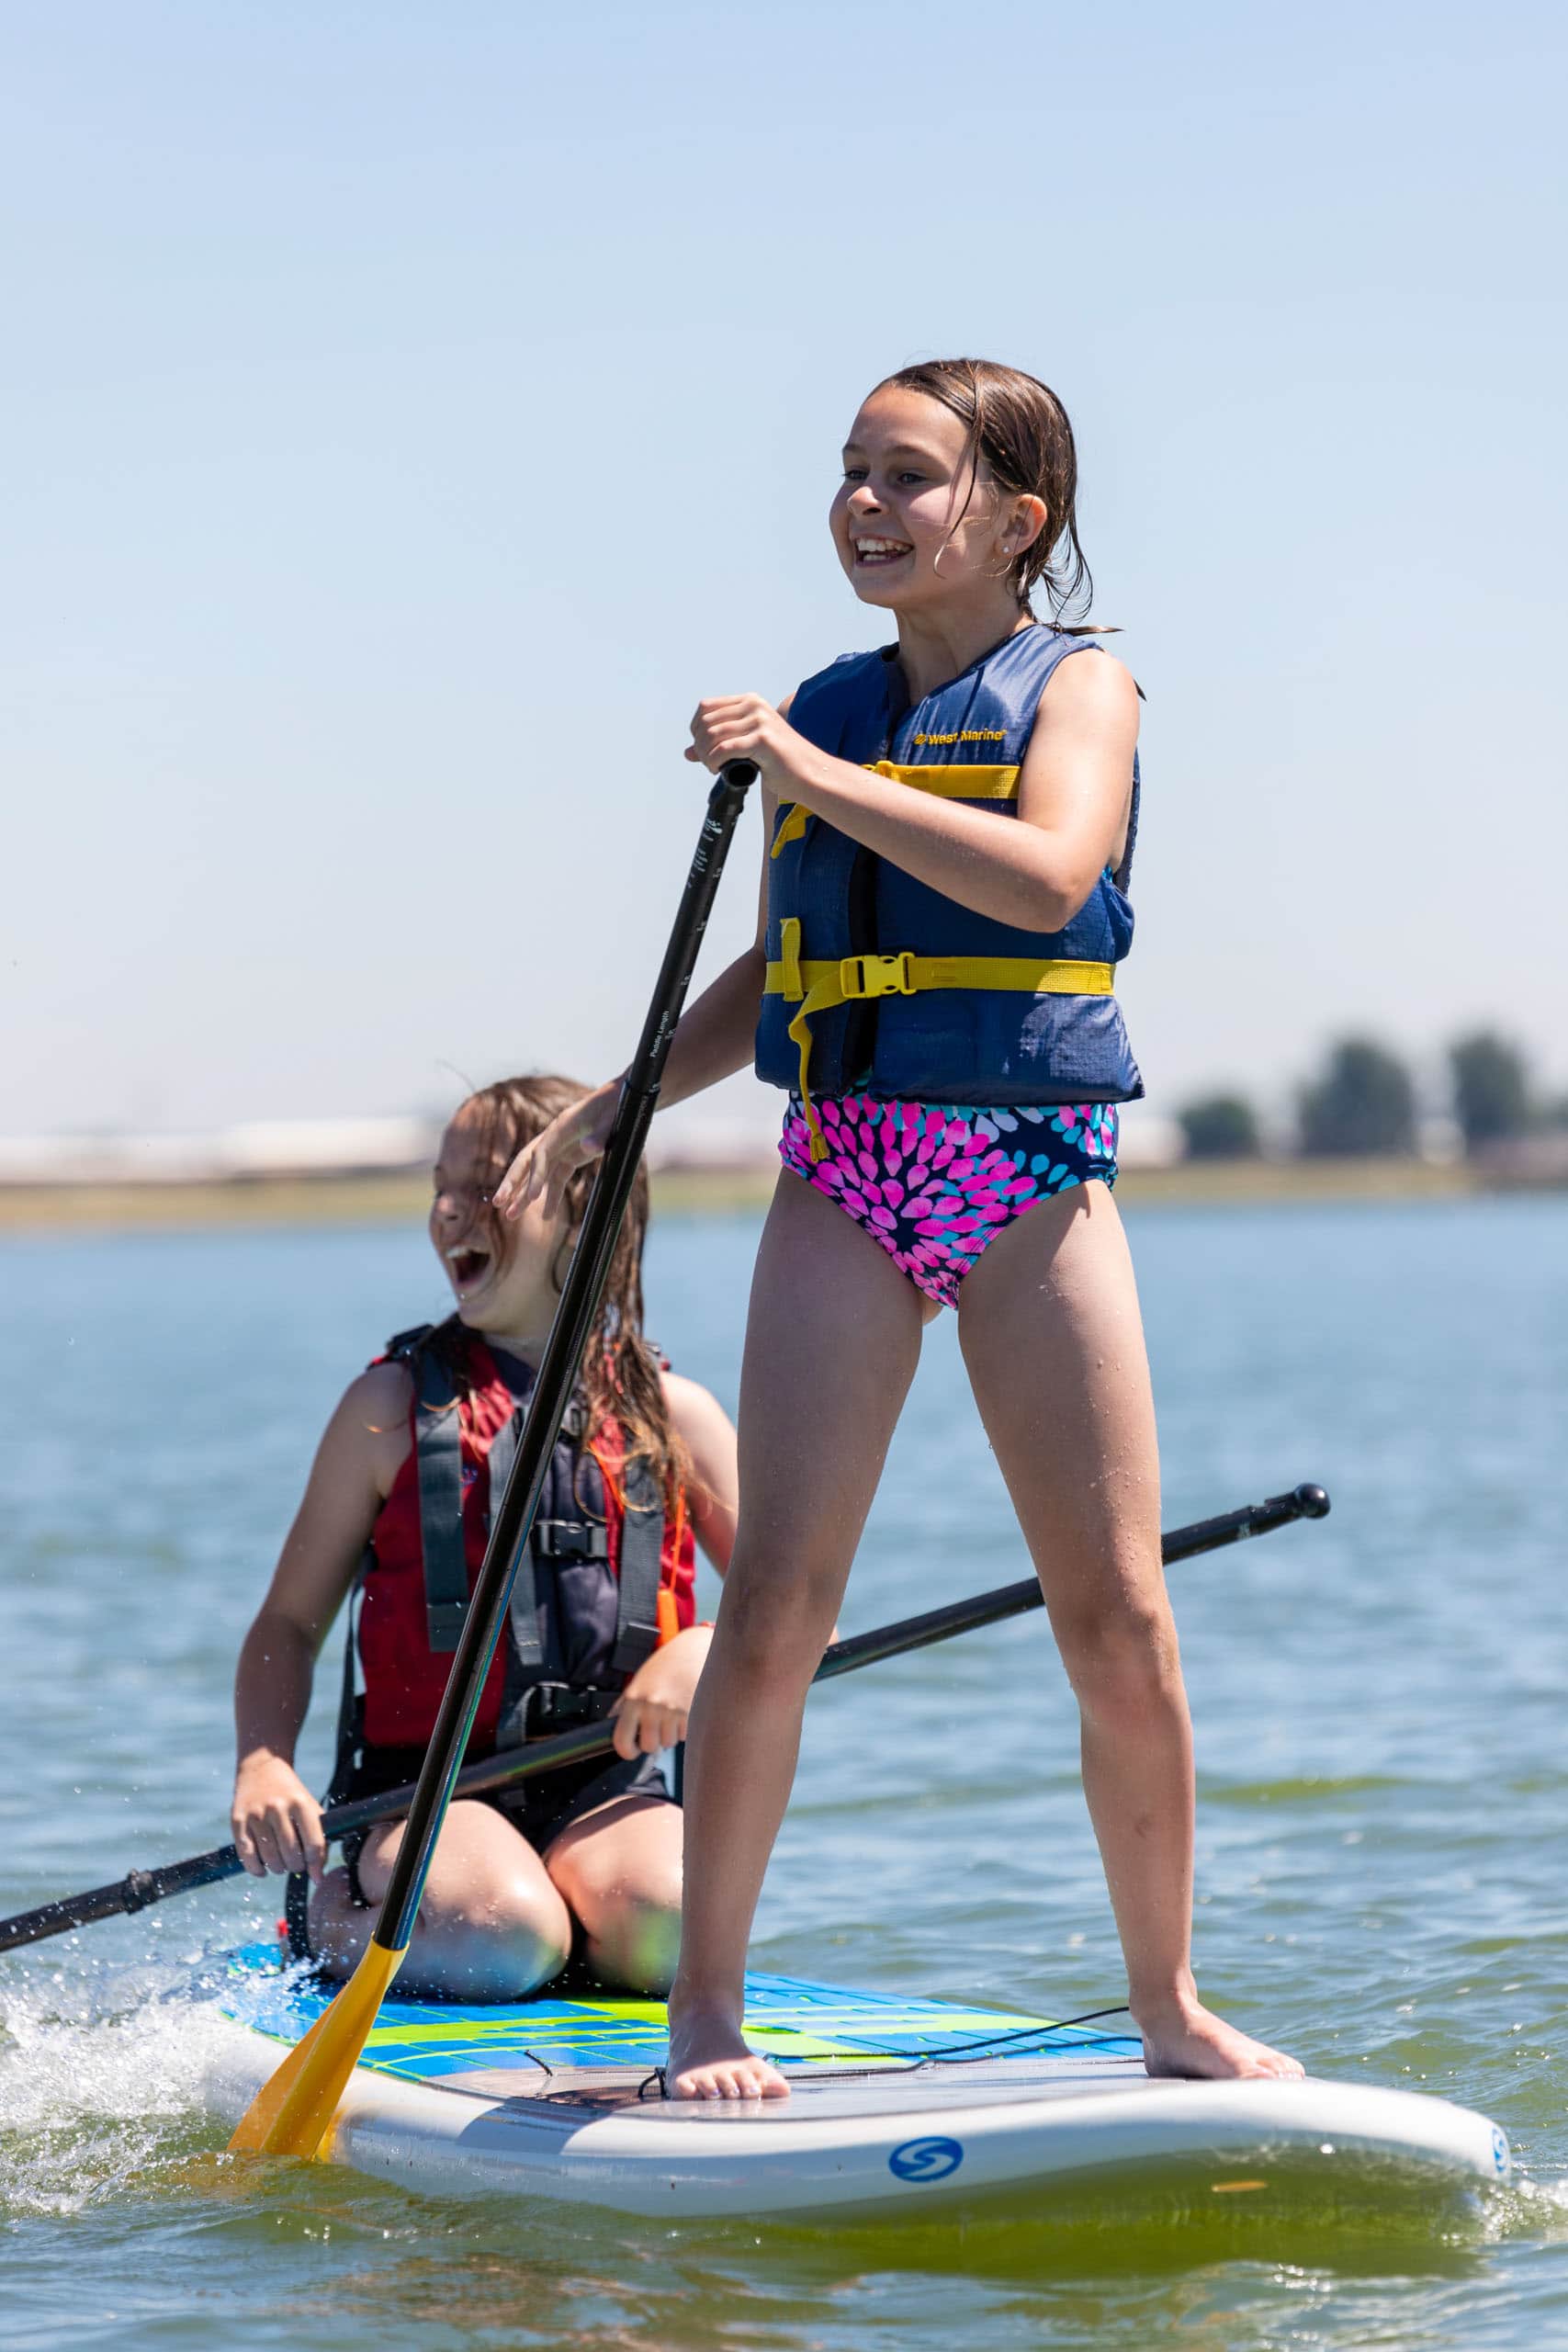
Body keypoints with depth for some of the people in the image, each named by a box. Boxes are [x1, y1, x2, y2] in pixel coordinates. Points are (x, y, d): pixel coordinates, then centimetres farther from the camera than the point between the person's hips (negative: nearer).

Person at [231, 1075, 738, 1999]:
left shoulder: (672, 1414, 7)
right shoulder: (394, 1405, 3)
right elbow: (290, 1621, 8)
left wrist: (705, 1647, -11)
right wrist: (264, 1764, -11)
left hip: (601, 1788, 1)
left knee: (672, 1927, -31)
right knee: (500, 1939, -32)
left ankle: (574, 1904, 5)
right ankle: (324, 1913, 2)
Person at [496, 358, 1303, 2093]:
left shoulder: (1075, 689, 0)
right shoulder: (824, 715, 12)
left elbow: (1048, 875, -22)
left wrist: (818, 776, -22)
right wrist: (626, 1099, 11)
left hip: (1034, 1183, -3)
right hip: (845, 1181, 3)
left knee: (1118, 1615, -2)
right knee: (774, 1600, -6)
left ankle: (1169, 2004, 12)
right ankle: (706, 2002, 3)